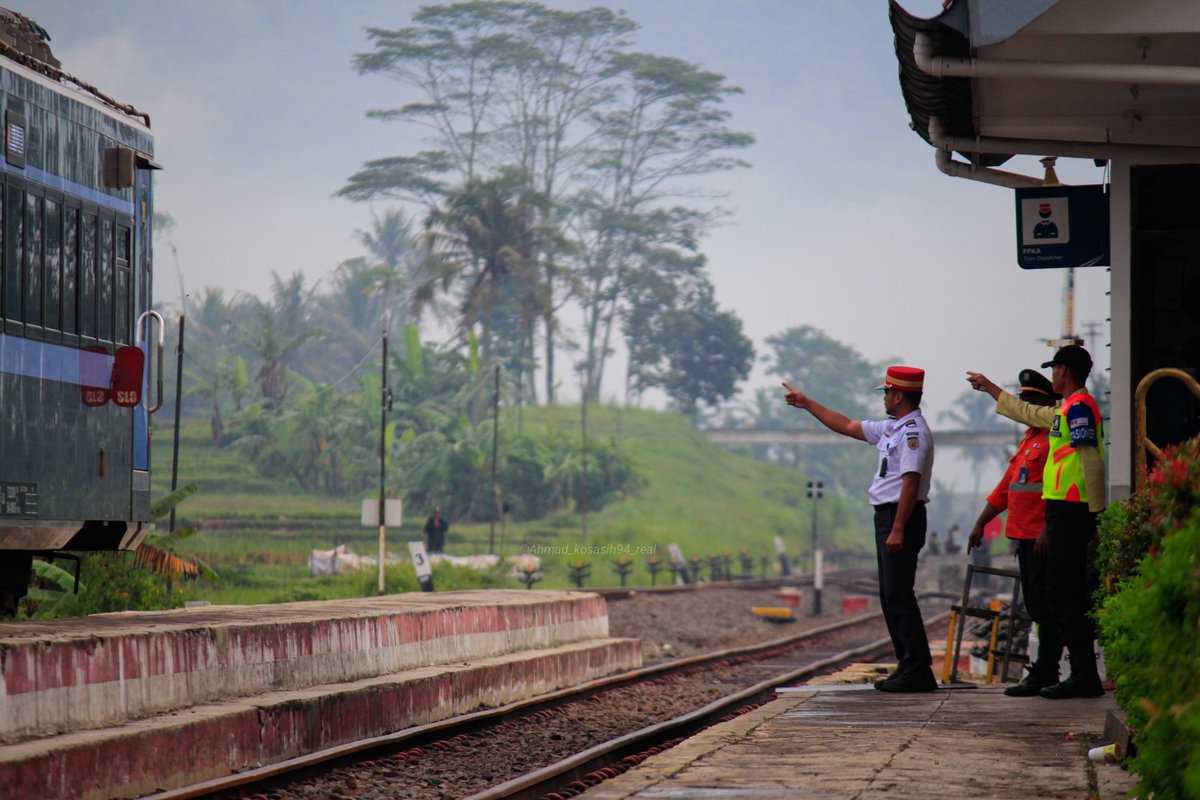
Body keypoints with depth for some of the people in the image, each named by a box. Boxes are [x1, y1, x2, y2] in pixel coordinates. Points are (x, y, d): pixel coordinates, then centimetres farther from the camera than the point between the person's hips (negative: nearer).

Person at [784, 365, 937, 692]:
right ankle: (908, 667, 14)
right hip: (887, 517, 11)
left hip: (902, 517, -11)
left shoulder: (913, 432, -14)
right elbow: (847, 426, 28)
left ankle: (918, 670, -14)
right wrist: (807, 404, 31)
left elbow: (911, 482, -22)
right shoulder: (891, 429, 17)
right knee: (890, 596, 11)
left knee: (899, 595, -13)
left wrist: (897, 530, -26)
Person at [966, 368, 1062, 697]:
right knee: (1035, 607, 10)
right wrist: (980, 524, 23)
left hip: (1043, 537, -10)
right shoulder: (1028, 440, 21)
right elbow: (1006, 487, 26)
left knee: (1044, 606, -8)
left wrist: (1049, 530, -24)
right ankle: (1047, 673, 14)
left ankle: (1043, 675, -7)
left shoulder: (1055, 437, -9)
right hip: (1024, 535, 10)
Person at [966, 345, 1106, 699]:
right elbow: (1030, 414, 38)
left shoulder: (1079, 406, -10)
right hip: (1067, 510, 10)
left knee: (1062, 593, -11)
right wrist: (989, 388, 49)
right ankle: (1084, 675, 9)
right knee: (1071, 593, 9)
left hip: (1070, 510, -10)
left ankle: (1083, 675, -13)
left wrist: (1095, 512, -22)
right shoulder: (1067, 410, 20)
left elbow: (1091, 461, -18)